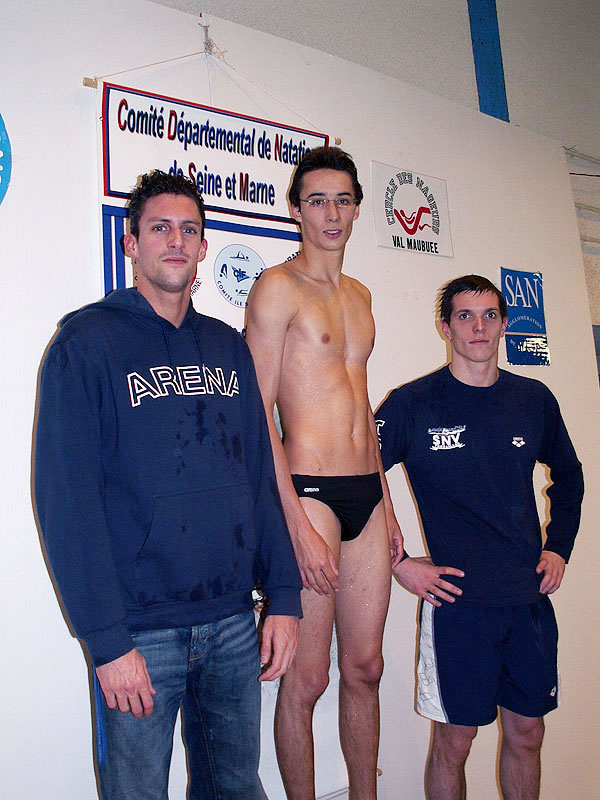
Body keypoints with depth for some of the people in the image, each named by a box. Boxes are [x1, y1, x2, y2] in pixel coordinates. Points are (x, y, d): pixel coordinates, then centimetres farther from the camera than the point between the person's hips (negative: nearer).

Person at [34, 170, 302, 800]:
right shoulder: (87, 342, -7)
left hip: (233, 623, 5)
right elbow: (68, 499, -12)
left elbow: (260, 476, 9)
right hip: (140, 630, -4)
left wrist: (284, 596, 4)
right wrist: (106, 641, -15)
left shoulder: (227, 346, 9)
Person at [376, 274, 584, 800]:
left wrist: (559, 546, 10)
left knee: (526, 734, 18)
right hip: (458, 600, -4)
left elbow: (568, 475, 21)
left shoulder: (534, 400, 5)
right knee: (454, 742, 8)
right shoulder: (413, 404, -8)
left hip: (531, 597, 4)